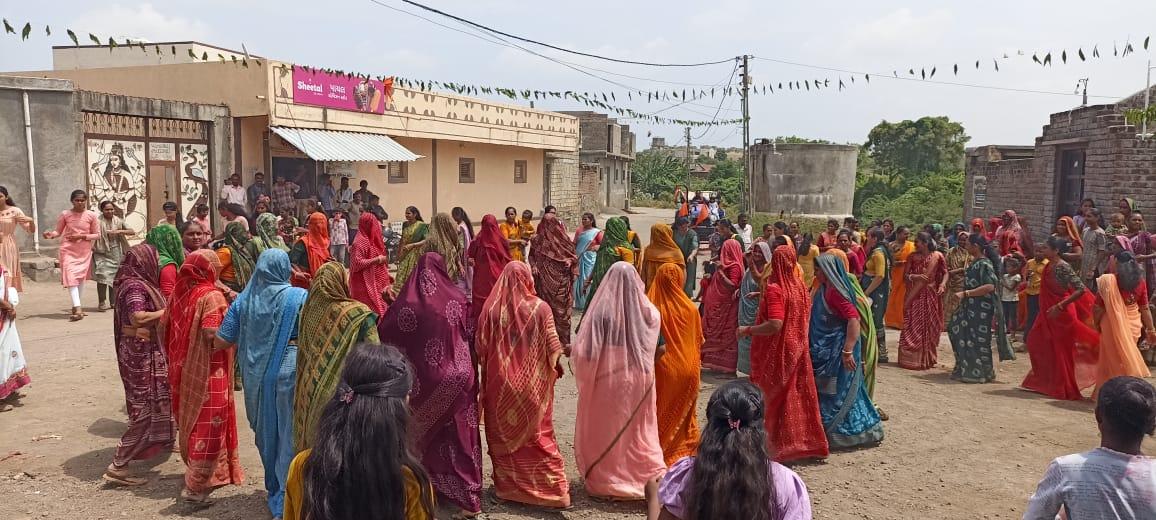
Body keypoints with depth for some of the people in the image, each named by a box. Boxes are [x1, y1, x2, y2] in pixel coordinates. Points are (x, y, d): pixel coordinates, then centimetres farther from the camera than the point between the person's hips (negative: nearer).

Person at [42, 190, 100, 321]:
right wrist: (51, 234, -17)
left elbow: (97, 234, 1)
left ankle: (76, 305, 29)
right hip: (68, 250, -2)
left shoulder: (92, 215, -1)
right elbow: (58, 231, 5)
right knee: (71, 277, -14)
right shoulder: (65, 214, -1)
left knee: (81, 277, 12)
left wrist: (82, 236, -14)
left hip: (84, 251, 2)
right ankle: (78, 309, -24)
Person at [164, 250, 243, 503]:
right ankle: (196, 485, 1)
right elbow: (212, 334, -27)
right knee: (209, 424, 1)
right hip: (209, 371, -7)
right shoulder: (211, 296, -18)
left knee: (191, 418, 21)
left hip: (184, 369, 7)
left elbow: (165, 323, 9)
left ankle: (194, 470, 37)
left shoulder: (179, 292, 3)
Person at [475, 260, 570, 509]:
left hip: (500, 383, 1)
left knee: (504, 433, 16)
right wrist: (556, 367, 12)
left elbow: (480, 347, -3)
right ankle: (551, 487, 15)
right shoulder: (540, 308, -13)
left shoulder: (491, 308, -10)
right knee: (538, 433, 11)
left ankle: (508, 485, 25)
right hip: (533, 383, -1)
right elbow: (553, 347, -8)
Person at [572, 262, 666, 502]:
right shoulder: (647, 312, -7)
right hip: (639, 381, 3)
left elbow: (584, 351, -18)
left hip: (605, 382, -3)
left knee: (602, 431, 15)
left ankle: (602, 481, 25)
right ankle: (653, 482, 11)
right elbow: (661, 349, 2)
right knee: (641, 433, 16)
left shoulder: (601, 311, -17)